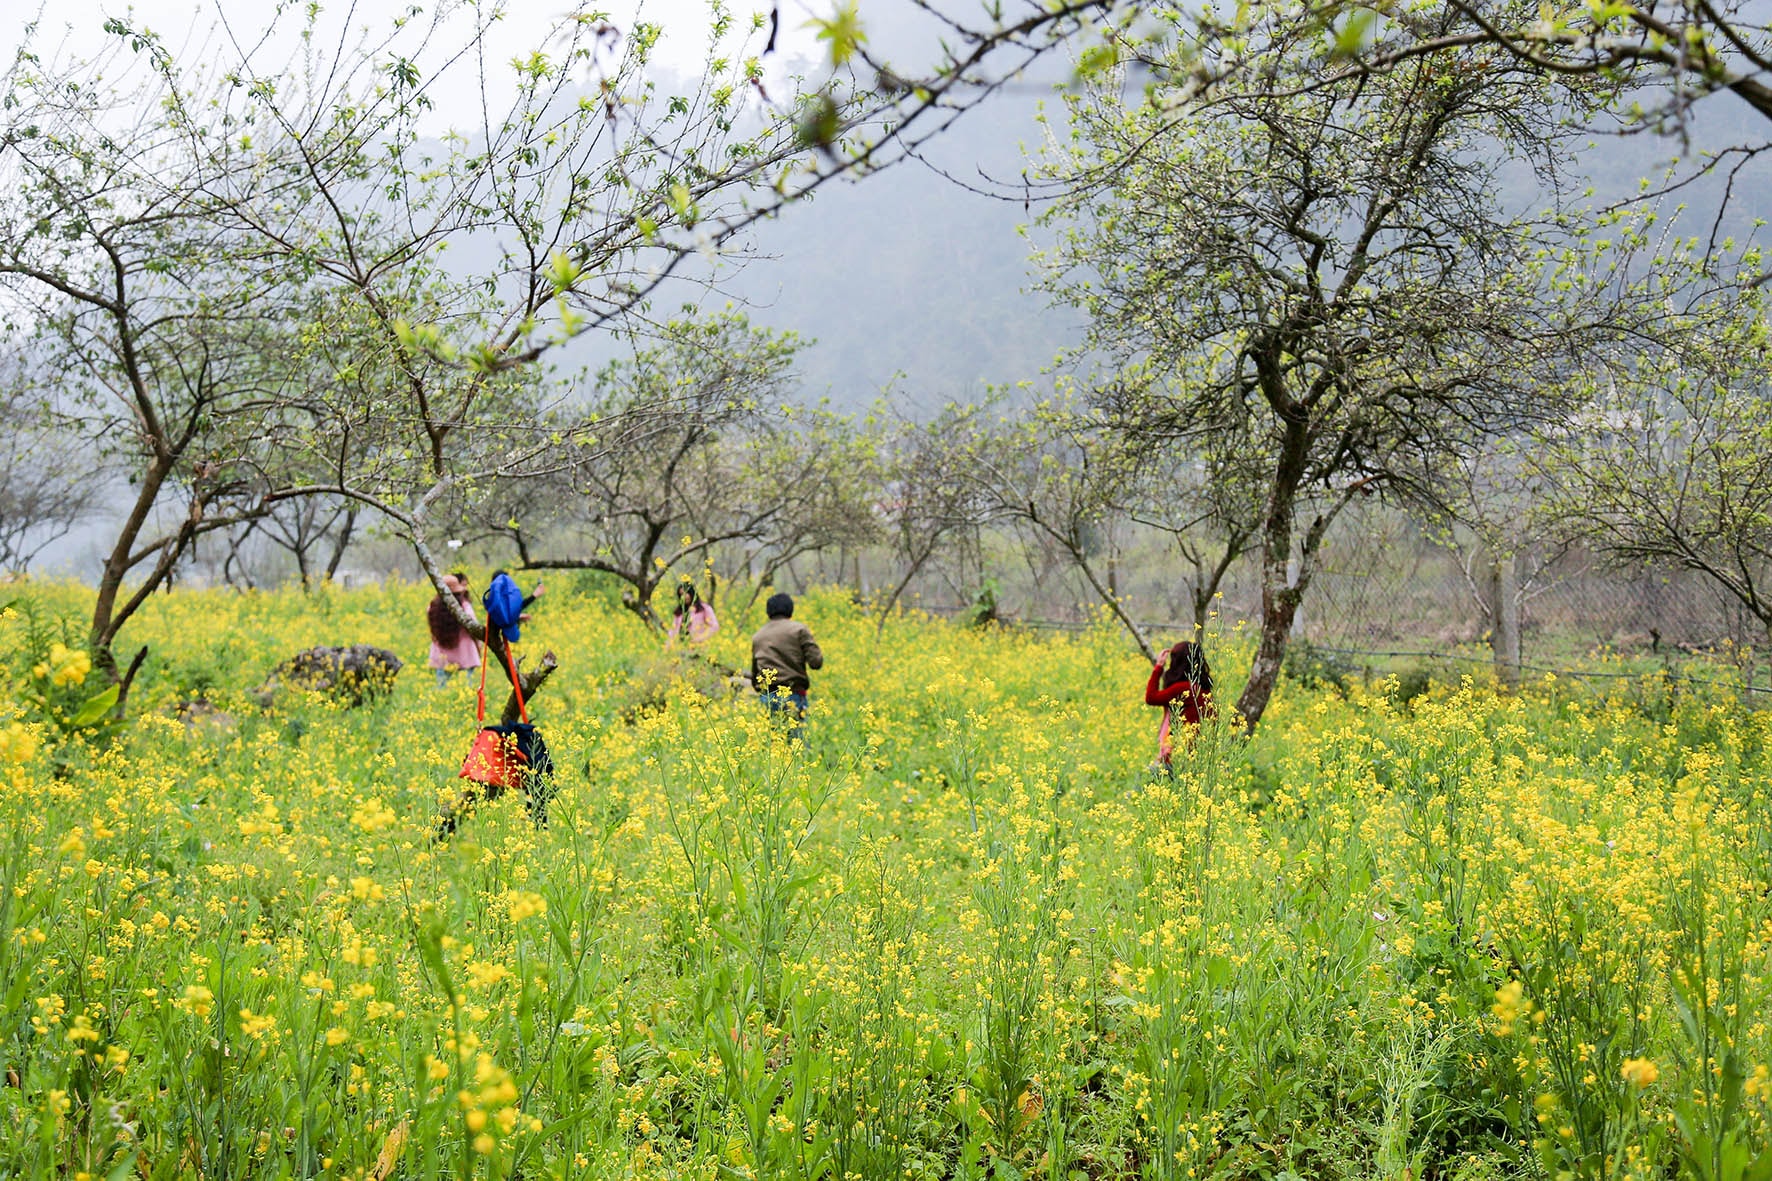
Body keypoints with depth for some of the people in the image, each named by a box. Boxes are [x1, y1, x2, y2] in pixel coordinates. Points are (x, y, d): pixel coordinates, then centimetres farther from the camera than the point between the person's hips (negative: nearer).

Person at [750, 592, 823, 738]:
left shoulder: (758, 636, 15)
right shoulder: (798, 629, 0)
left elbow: (754, 675, 18)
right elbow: (816, 662, -7)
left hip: (767, 697, 4)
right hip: (793, 695, -4)